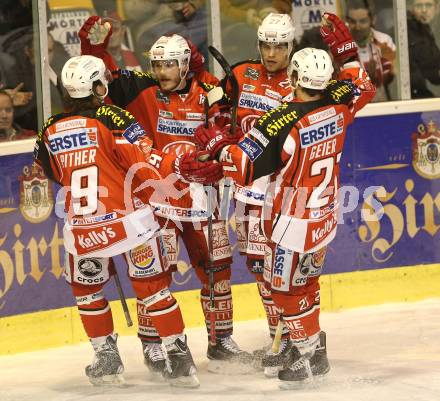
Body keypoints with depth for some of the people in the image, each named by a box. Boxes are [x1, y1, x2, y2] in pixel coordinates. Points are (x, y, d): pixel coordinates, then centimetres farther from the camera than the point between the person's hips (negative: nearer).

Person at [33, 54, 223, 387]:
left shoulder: (50, 129, 5)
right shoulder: (113, 119, -8)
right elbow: (146, 162, -16)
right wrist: (182, 167, -12)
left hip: (82, 229, 3)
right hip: (129, 219, -2)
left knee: (86, 289, 22)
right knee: (152, 286, 7)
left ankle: (106, 358, 23)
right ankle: (178, 355, 5)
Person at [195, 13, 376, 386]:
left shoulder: (280, 124, -27)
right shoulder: (337, 105, -9)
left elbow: (243, 169, -26)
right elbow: (364, 87, 14)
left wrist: (218, 144, -11)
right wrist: (346, 50, 16)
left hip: (293, 222, -7)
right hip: (325, 216, 7)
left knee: (285, 287, 9)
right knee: (306, 282, 23)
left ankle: (309, 356, 16)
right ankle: (312, 348, 34)